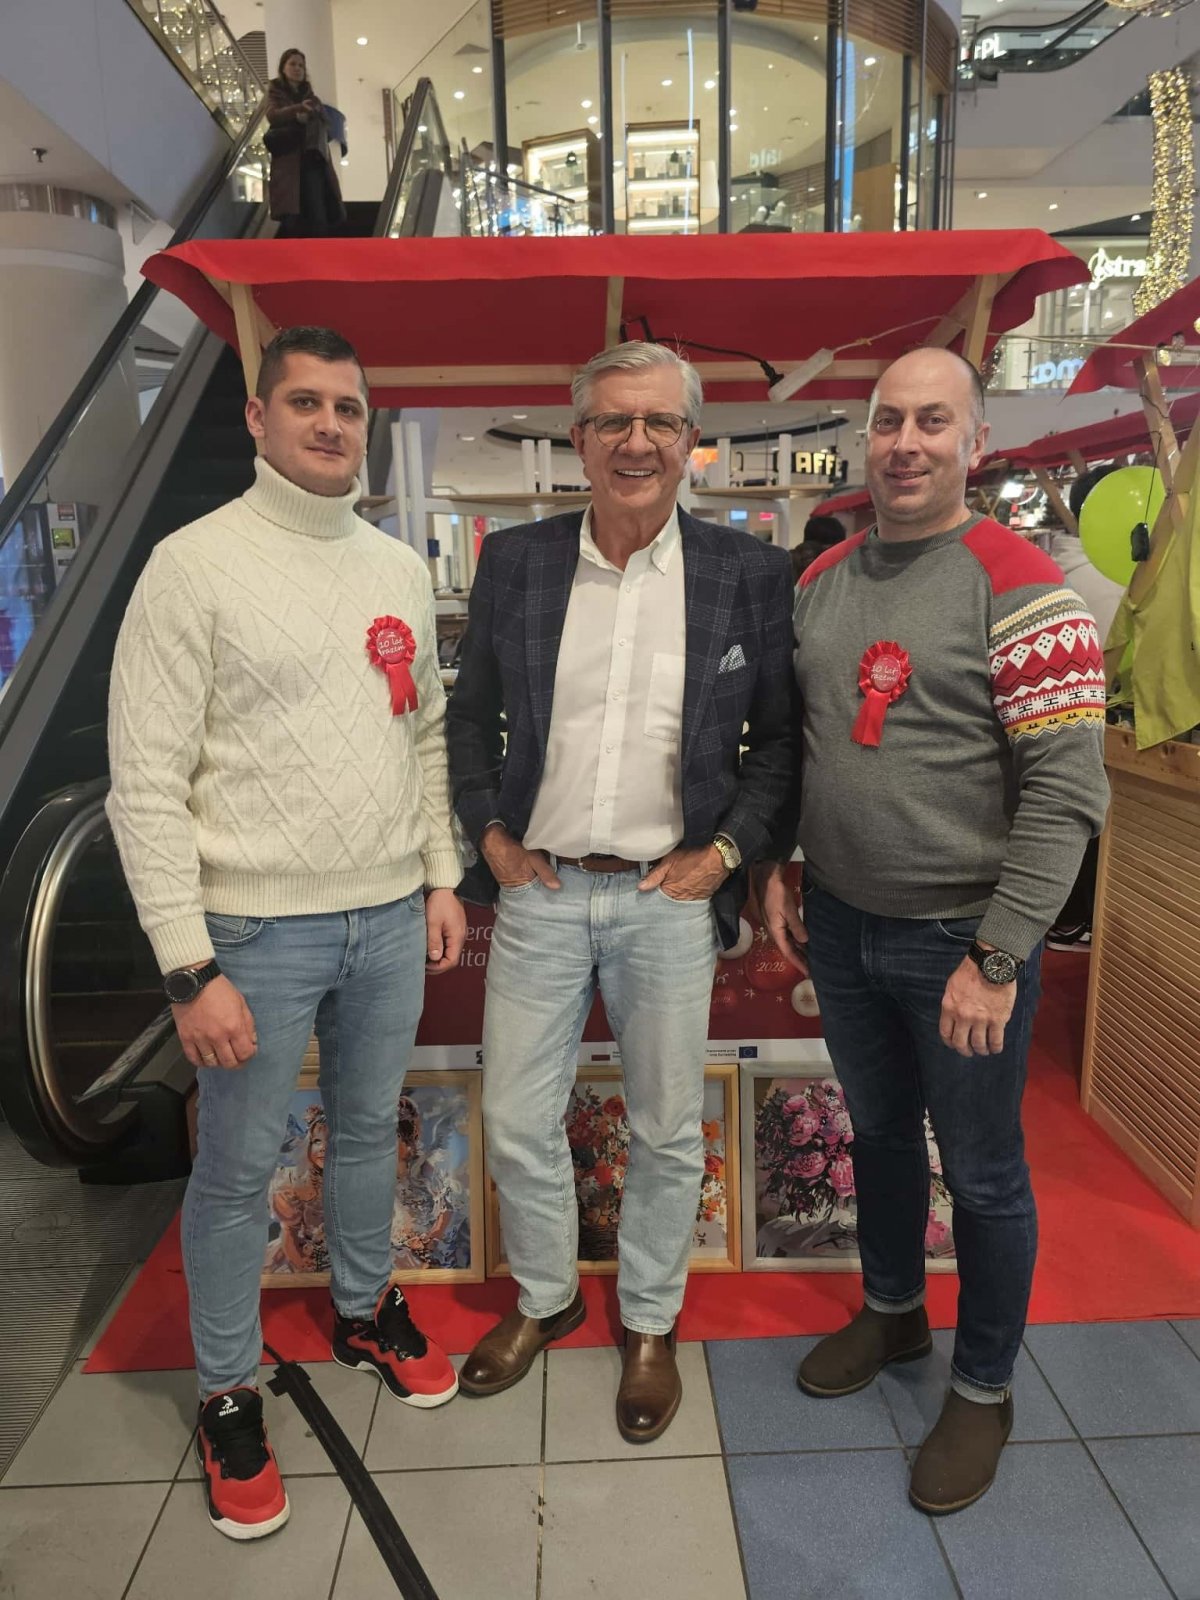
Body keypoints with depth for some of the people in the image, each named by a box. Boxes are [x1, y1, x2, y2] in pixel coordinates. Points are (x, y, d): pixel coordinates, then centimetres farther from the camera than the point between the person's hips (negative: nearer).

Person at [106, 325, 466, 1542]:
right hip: (260, 929, -5)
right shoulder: (196, 563, -9)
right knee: (237, 1169, 10)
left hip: (391, 917, 5)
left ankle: (364, 1313, 44)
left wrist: (442, 879, 10)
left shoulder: (398, 567, 9)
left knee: (369, 1130, 21)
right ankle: (228, 1393, 32)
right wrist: (191, 966, -15)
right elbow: (146, 783, -12)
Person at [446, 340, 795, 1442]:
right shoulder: (514, 563, 2)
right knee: (518, 1125, 13)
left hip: (670, 899, -1)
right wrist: (489, 834, 1)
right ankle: (544, 1298, 41)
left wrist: (727, 850, -7)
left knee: (667, 1135, 13)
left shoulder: (751, 575, -3)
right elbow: (470, 715, 11)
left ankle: (651, 1326, 39)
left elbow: (781, 736, 3)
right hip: (540, 892, 2)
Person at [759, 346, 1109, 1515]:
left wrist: (997, 958, -18)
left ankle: (982, 1390, 35)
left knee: (982, 1174, 12)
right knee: (877, 1131, 23)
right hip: (839, 924, 6)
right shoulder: (821, 580, 5)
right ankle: (891, 1311, 47)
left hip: (960, 938, -5)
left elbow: (1067, 790, -17)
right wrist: (775, 871, 9)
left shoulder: (1020, 590, -14)